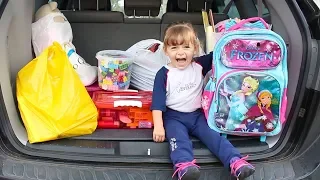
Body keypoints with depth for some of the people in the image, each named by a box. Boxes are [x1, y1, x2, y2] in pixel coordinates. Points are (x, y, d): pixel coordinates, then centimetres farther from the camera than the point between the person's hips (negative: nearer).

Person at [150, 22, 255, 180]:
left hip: (197, 114, 4)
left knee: (213, 135, -18)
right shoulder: (164, 74, -6)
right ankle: (184, 166, -55)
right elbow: (158, 101, -9)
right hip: (174, 116, -3)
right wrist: (158, 126, -18)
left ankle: (235, 162, -31)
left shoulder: (199, 66, 4)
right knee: (178, 137, -31)